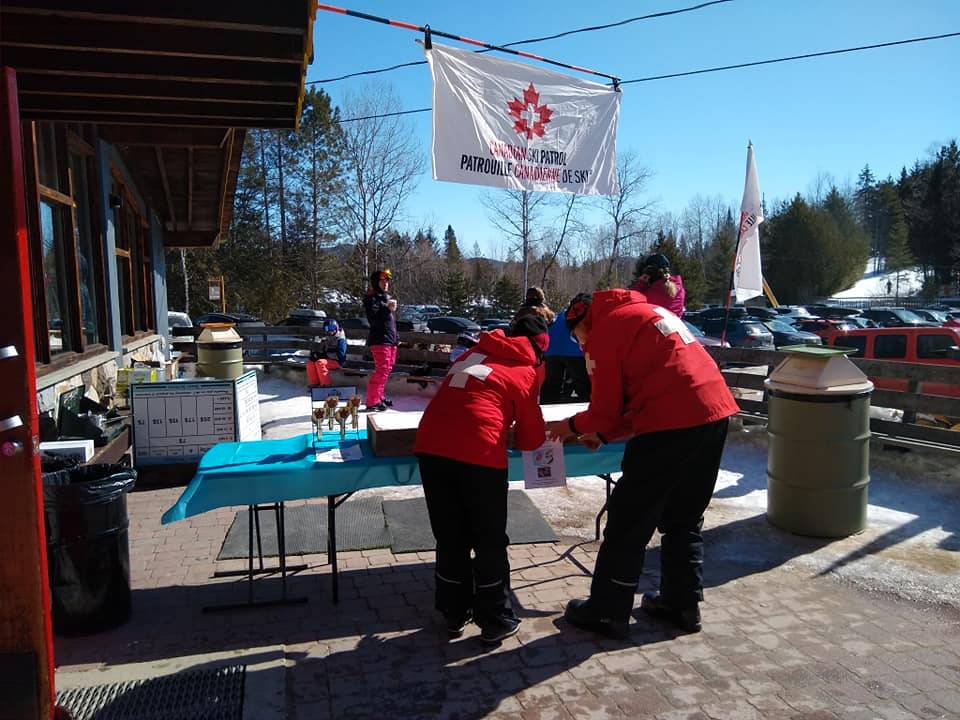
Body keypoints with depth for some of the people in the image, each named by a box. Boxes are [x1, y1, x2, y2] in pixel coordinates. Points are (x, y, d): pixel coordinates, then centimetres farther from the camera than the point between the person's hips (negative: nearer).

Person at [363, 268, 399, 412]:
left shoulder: (387, 298, 19)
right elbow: (374, 319, -22)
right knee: (381, 370, -15)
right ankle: (372, 403, -13)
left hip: (391, 340, 10)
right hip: (379, 340, -10)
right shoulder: (372, 299, -9)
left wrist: (396, 337, 25)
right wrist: (387, 308, -33)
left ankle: (379, 397, 30)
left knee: (387, 369, 17)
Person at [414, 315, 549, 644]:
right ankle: (495, 622, 24)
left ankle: (454, 615, 32)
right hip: (477, 452, -5)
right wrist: (517, 430, 34)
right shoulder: (525, 373, 10)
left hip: (431, 446, 5)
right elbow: (532, 439, 12)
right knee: (490, 542, 13)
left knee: (450, 538, 19)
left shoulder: (473, 354, 24)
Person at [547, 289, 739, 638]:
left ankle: (606, 613, 16)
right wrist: (602, 433, 25)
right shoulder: (648, 312, 25)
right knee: (685, 519, 21)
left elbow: (607, 408, -1)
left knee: (628, 523, 5)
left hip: (672, 424, -9)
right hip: (715, 412, 9)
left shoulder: (604, 328, -1)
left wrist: (572, 426, 17)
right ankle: (683, 605, 31)